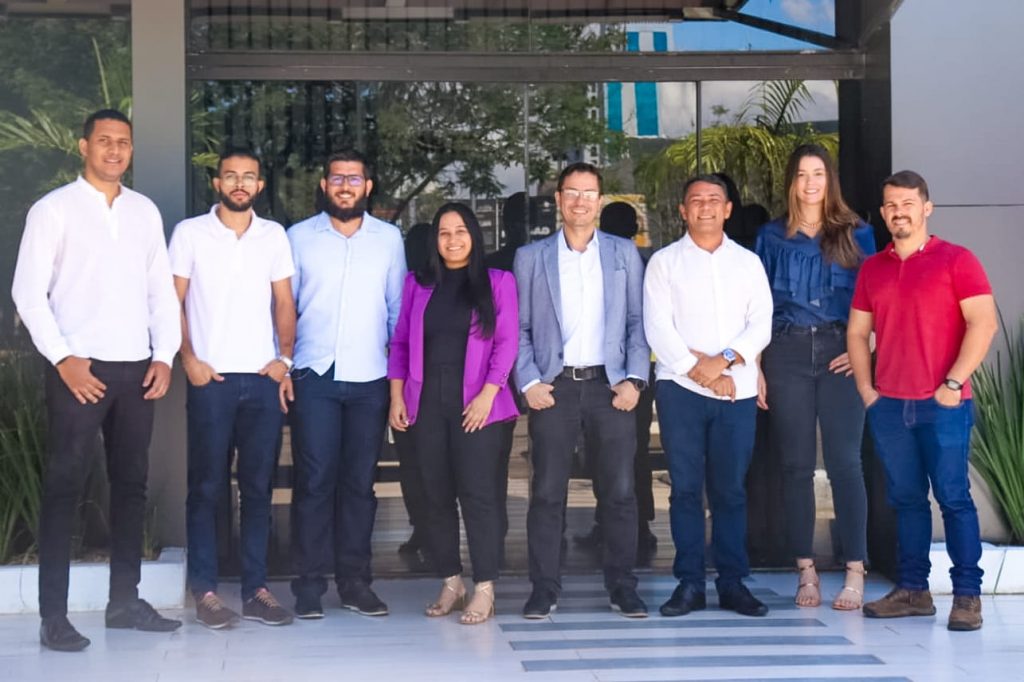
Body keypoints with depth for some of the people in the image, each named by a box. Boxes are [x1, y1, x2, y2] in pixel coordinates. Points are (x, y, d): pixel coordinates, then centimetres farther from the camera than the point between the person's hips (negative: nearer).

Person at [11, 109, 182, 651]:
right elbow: (28, 291, -5)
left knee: (131, 484, 10)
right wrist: (62, 358, -12)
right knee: (64, 488, -2)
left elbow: (162, 290, 13)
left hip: (137, 368, 5)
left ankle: (124, 601, 20)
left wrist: (164, 355, 2)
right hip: (78, 368, -5)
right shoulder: (53, 209, -1)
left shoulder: (145, 212, 12)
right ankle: (53, 617, 2)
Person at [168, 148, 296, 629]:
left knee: (258, 485, 5)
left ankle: (255, 589, 12)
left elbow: (284, 302, 12)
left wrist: (285, 357, 0)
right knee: (207, 486, 0)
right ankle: (205, 590, 6)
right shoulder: (190, 233, 2)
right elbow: (174, 301, 1)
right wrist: (188, 360, -8)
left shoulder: (274, 235, 11)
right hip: (210, 378, -3)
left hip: (262, 377, 3)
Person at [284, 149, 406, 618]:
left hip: (370, 380, 1)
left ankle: (354, 583, 14)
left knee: (360, 483, 5)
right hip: (314, 376, -1)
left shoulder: (389, 239, 10)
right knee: (314, 481, -4)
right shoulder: (300, 236, 6)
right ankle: (309, 586, 3)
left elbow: (398, 309, 12)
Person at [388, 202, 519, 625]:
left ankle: (484, 590, -3)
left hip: (475, 403, -3)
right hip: (426, 402, 3)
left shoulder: (497, 282, 6)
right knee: (436, 495, 5)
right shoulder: (418, 283, 14)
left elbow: (507, 342, -1)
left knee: (477, 492, -7)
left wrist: (487, 394, -11)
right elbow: (400, 341, 12)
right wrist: (397, 396, 3)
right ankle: (451, 584, 14)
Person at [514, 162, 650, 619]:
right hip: (553, 387, 0)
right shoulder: (531, 257, 9)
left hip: (609, 385, 1)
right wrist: (529, 382, -4)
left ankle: (622, 587, 10)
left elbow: (638, 321, 8)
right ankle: (544, 589, 8)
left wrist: (634, 379, -3)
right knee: (547, 492, 0)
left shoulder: (624, 253, 11)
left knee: (619, 491, 0)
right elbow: (519, 328, 7)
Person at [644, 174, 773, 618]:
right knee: (685, 487, 0)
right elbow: (657, 328, -2)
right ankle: (689, 583, 6)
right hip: (680, 387, -1)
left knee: (731, 489, 3)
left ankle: (733, 583, 10)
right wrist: (699, 370, -9)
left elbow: (761, 325, 4)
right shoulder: (664, 262, 7)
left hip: (738, 390, 1)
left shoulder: (748, 262, 13)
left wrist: (724, 361, -11)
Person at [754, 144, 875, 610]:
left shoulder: (856, 234, 9)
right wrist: (755, 368, 1)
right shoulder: (773, 237, 10)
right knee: (796, 465, 3)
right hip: (787, 353, 1)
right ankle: (806, 571, 9)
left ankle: (855, 573, -5)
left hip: (839, 354, -1)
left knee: (844, 463, -7)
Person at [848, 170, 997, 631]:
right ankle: (912, 590, 15)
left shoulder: (956, 260, 0)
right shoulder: (872, 269, 14)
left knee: (954, 497, -4)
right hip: (888, 405, 4)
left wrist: (954, 382, -14)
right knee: (906, 499, 8)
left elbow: (983, 323, -8)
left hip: (943, 404, -4)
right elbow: (857, 332, 17)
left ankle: (967, 595, 0)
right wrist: (866, 390, 6)